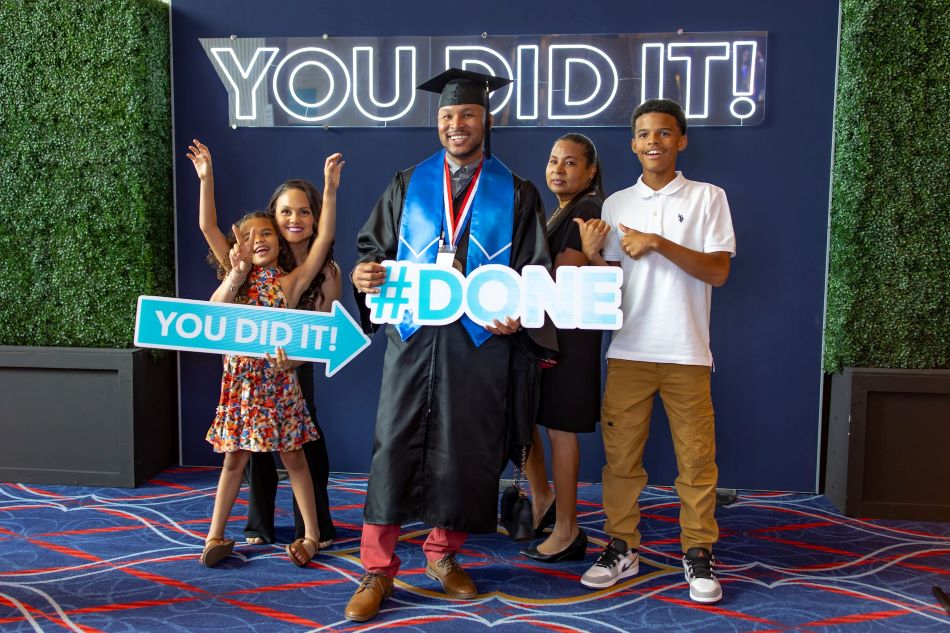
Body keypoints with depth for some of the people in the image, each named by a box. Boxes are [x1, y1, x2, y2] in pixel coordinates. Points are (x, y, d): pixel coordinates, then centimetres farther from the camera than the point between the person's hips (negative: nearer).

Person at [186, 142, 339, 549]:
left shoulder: (326, 271, -6)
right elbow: (208, 227, -9)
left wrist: (293, 358, -21)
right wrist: (206, 179, -16)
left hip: (295, 369, -1)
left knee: (306, 443, 4)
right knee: (256, 446, 12)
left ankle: (314, 528, 19)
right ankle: (259, 525, 28)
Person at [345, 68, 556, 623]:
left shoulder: (516, 195, 7)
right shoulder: (408, 185, 11)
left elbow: (535, 272, 5)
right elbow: (373, 244, 13)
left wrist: (517, 315, -14)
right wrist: (367, 272, -10)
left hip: (480, 341, 0)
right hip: (412, 334, 1)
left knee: (465, 448, 6)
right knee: (394, 446, -1)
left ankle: (443, 554, 27)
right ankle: (379, 570, 10)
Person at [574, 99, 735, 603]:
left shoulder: (708, 197, 3)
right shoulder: (616, 204, 9)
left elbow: (718, 272, -6)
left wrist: (659, 243, -15)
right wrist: (592, 256, -12)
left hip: (686, 352, -2)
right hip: (629, 350, 2)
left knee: (696, 457, 2)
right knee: (621, 453, 6)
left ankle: (698, 553, 17)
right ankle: (622, 547, 19)